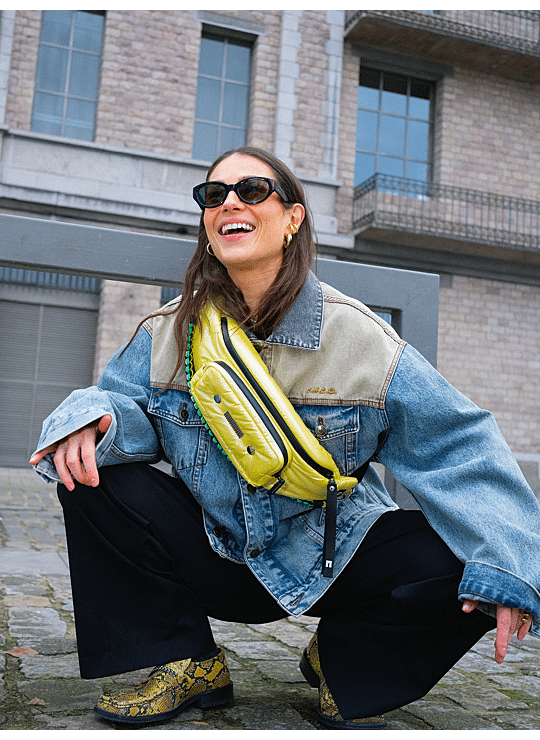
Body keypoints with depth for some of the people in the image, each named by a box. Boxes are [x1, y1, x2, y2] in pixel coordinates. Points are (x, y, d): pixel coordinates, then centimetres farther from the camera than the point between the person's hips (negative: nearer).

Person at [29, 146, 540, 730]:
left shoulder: (363, 342, -13)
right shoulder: (167, 333, -3)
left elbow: (461, 452, -13)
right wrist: (89, 419, -27)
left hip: (329, 560, -1)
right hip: (212, 554, 2)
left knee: (458, 563, -25)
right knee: (92, 473, -18)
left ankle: (347, 659, 8)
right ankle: (187, 665, 1)